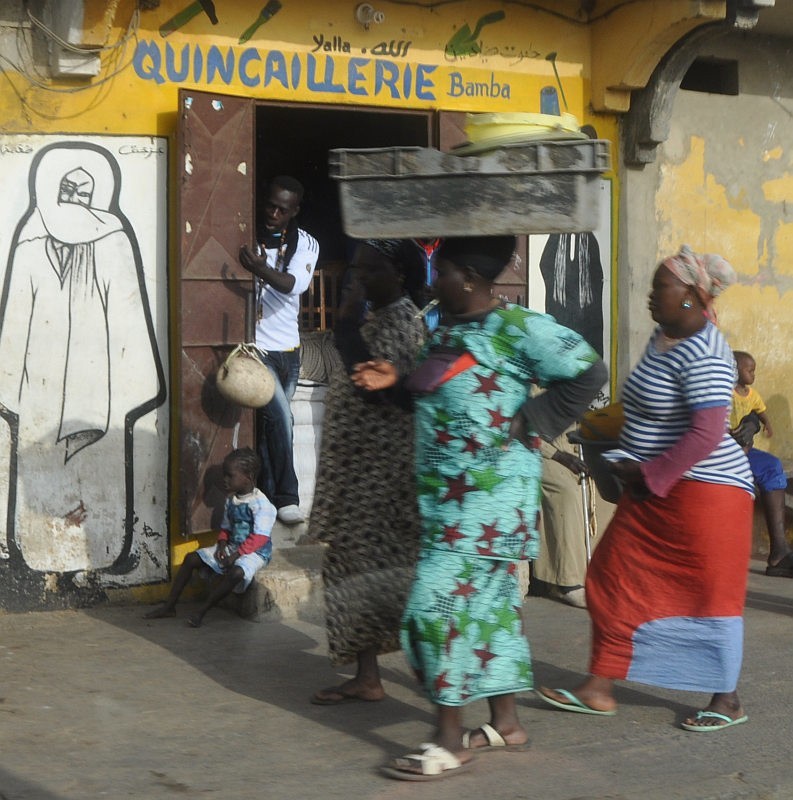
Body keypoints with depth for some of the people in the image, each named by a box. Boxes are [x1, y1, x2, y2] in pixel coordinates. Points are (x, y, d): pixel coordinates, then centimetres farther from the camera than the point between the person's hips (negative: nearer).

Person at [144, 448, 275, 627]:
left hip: (254, 552, -8)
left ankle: (201, 612, -31)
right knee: (191, 558, -3)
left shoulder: (261, 503, -17)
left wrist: (236, 555, -23)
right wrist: (222, 545, -4)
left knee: (236, 572, -39)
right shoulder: (231, 500, 8)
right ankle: (169, 606, -2)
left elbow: (259, 538, -21)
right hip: (231, 546, 8)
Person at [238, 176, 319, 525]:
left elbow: (294, 284, -19)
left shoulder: (304, 243, 1)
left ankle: (267, 496, 23)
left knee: (270, 423, 12)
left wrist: (262, 269, -37)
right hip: (255, 346, -4)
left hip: (287, 347, 4)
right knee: (280, 417, -14)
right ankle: (286, 497, -6)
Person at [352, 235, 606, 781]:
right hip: (447, 493, 9)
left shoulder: (518, 327, -14)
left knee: (442, 602, -11)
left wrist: (532, 423, -14)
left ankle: (450, 744, -4)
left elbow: (588, 373, -13)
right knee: (489, 599, 15)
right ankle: (506, 721, 26)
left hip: (490, 495, -9)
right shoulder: (446, 331, 12)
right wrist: (397, 382, 8)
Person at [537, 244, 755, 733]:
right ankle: (599, 690, 17)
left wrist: (650, 476, -20)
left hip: (703, 491, -10)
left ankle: (728, 700, 17)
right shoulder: (663, 338, 9)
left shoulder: (704, 357, -22)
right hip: (653, 490, 10)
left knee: (711, 594, 2)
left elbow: (706, 434, -28)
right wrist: (629, 464, 9)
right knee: (616, 578, 9)